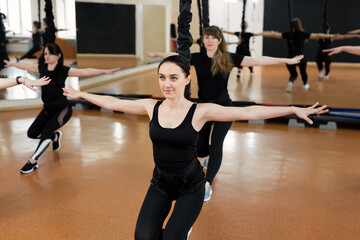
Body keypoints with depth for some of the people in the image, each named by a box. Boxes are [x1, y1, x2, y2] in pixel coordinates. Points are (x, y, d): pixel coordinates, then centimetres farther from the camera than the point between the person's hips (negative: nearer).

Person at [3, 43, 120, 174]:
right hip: (47, 108, 6)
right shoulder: (41, 68, 1)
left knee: (46, 131, -21)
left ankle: (33, 162, -5)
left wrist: (105, 71, -32)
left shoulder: (64, 70, -12)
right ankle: (55, 136, 32)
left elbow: (85, 72, -22)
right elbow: (26, 66, 20)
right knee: (32, 133, 3)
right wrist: (12, 64, 36)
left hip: (62, 109, -6)